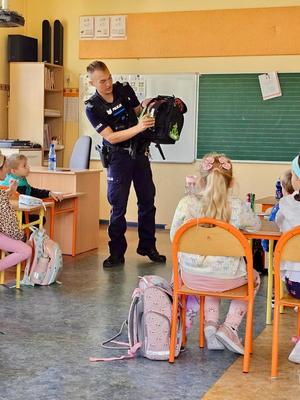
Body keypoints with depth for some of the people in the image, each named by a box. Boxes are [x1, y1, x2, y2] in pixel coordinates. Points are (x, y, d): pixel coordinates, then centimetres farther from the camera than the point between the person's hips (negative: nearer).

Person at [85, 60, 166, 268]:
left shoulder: (125, 89, -1)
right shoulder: (93, 107, -12)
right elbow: (111, 137, -19)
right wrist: (139, 127, -30)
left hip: (139, 151, 4)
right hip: (118, 156, -4)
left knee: (147, 200, 9)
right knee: (118, 206, -4)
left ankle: (147, 246, 22)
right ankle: (117, 253, 6)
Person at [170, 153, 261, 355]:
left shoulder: (186, 204, -8)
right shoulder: (238, 207, -8)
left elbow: (174, 237, 2)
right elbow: (256, 225, 12)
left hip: (192, 276, 2)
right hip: (228, 278, -2)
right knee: (253, 278, 32)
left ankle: (210, 323, 15)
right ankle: (230, 327, 13)